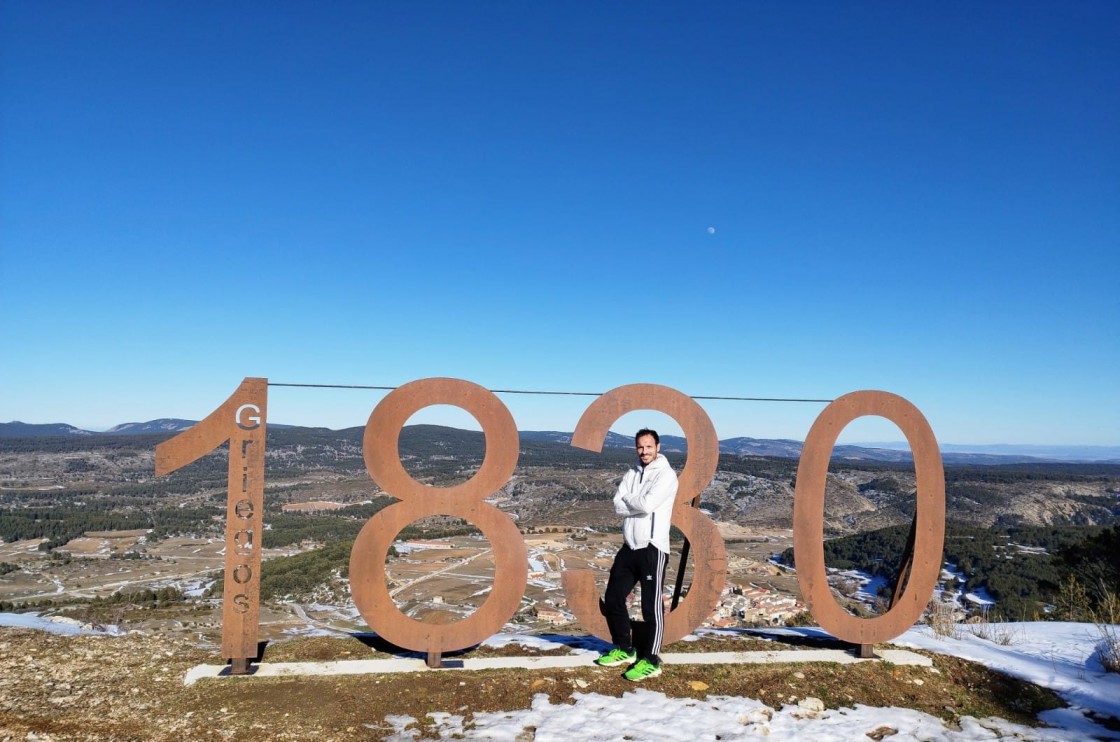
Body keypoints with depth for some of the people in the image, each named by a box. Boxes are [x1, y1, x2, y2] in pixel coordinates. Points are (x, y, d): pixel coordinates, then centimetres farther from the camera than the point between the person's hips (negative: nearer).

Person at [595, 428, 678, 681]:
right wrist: (639, 504, -14)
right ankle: (625, 649, 28)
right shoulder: (631, 474, 13)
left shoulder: (666, 474, -8)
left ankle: (650, 660, 8)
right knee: (613, 598, 14)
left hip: (653, 549, -8)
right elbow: (618, 506, 0)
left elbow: (647, 504, -21)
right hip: (629, 547, 8)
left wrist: (629, 499, -3)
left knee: (651, 606, -1)